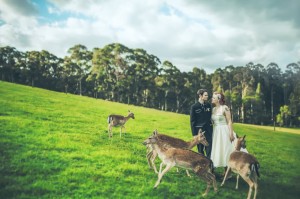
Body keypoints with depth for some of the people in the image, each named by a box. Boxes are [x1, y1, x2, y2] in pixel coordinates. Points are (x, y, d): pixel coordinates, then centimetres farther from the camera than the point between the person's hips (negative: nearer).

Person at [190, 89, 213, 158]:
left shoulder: (208, 105, 6)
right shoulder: (194, 107, -5)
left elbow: (211, 117, 13)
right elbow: (192, 121, -4)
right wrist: (194, 134, -7)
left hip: (208, 130, 3)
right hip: (199, 130, -2)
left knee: (209, 149, -3)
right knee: (200, 150, 8)